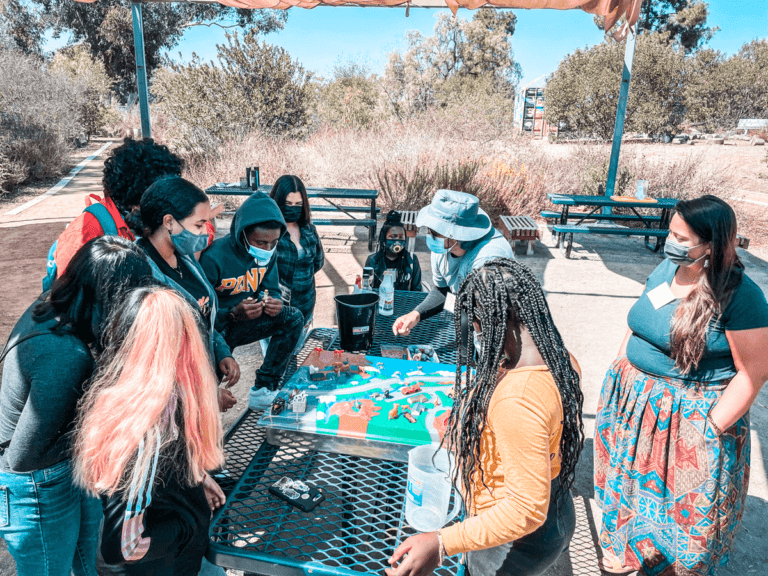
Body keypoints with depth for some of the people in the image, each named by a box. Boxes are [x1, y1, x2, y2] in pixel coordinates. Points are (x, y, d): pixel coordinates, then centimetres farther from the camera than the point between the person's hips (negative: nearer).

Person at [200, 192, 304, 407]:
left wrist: (274, 303, -22)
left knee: (293, 318, -13)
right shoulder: (214, 258, -24)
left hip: (242, 323, 6)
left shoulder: (267, 253, -4)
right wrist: (234, 314, -39)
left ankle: (263, 389, -9)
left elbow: (272, 290, 4)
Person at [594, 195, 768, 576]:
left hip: (691, 413, -7)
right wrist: (618, 372, 9)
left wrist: (711, 431, -18)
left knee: (683, 506, 14)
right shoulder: (665, 269, 0)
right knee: (630, 481, 23)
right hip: (636, 401, 7)